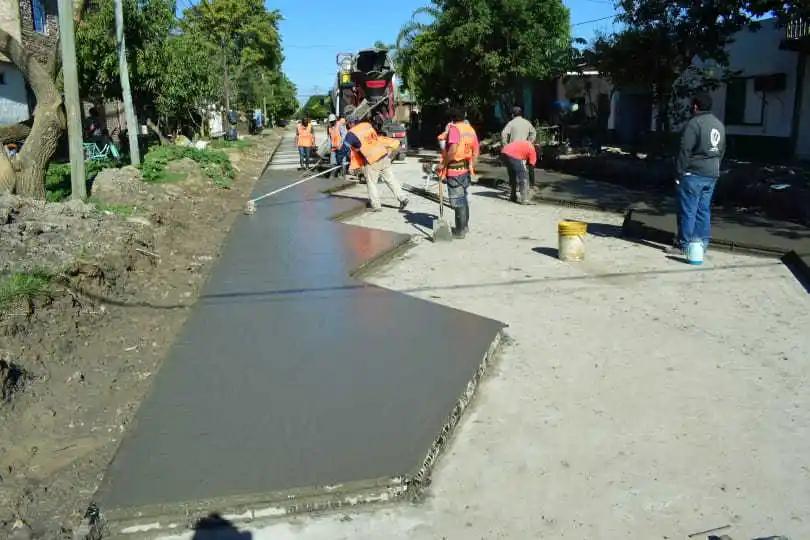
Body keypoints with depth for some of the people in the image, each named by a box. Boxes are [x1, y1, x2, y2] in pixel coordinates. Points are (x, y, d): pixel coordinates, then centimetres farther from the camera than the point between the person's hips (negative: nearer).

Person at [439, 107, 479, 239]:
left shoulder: (454, 129, -14)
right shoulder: (470, 129, 9)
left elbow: (453, 150, -26)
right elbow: (476, 150, 12)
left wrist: (443, 164, -16)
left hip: (454, 169, -8)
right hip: (466, 169, 8)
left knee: (457, 200, -3)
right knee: (463, 198, 19)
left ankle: (460, 230, 0)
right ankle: (464, 225, 30)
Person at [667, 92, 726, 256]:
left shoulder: (694, 123, -13)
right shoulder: (720, 125, 15)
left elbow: (685, 151, -16)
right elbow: (722, 151, 18)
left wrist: (679, 172, -11)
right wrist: (714, 168, 22)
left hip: (693, 174, -8)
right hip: (712, 175, 8)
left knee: (688, 211, -3)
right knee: (703, 210, 11)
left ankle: (684, 245, 0)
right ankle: (702, 244, 14)